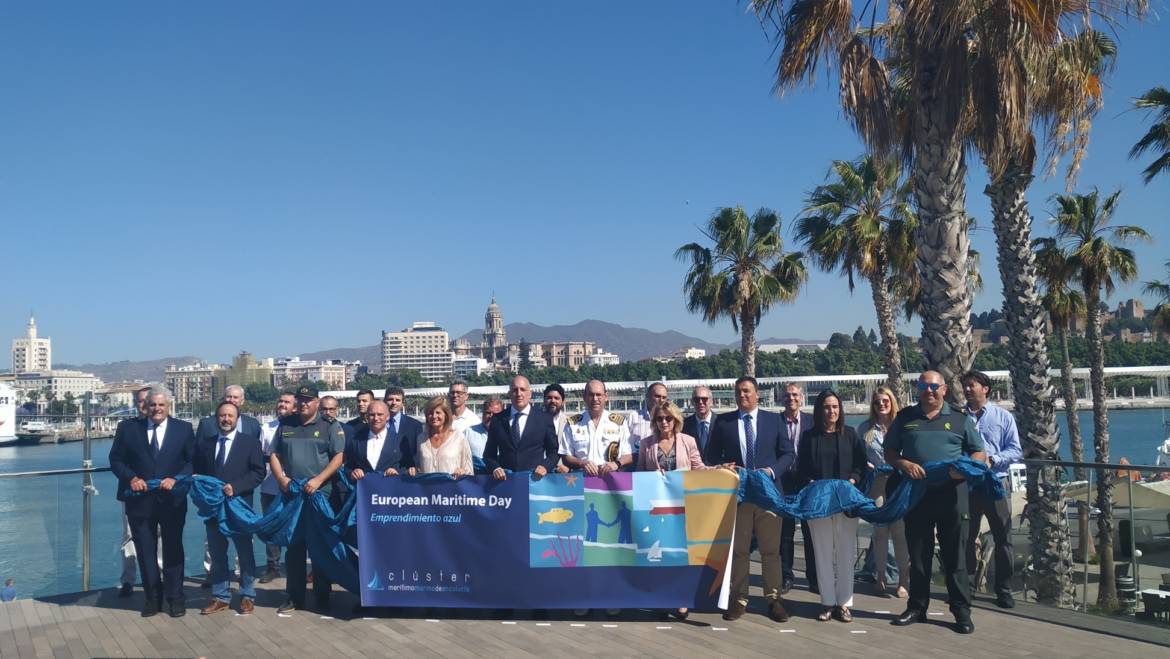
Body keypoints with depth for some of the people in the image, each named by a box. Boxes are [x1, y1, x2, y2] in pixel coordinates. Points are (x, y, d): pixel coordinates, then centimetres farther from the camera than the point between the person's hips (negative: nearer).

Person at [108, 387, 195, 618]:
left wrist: (176, 479, -16)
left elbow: (193, 461, -1)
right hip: (140, 501, 1)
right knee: (145, 552, 10)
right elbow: (116, 459, 4)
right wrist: (131, 477, -13)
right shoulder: (129, 429, 2)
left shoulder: (184, 429, 0)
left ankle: (175, 598, 19)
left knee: (173, 550, 8)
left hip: (172, 501, -1)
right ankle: (152, 597, 23)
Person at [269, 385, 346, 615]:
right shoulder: (285, 425, 13)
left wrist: (318, 480, -15)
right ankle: (294, 597, 14)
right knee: (293, 546, 7)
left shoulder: (330, 426, 1)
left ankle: (323, 596, 11)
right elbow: (274, 455, 13)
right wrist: (281, 478, -4)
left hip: (320, 493, -3)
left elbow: (338, 457, -5)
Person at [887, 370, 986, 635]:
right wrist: (904, 464, -9)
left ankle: (961, 610, 9)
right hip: (915, 494, 2)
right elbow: (889, 452, 12)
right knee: (918, 554, 9)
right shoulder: (905, 418, 11)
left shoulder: (960, 419, 9)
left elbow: (979, 453, 11)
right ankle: (917, 607, 19)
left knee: (955, 555, 1)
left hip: (951, 494, -1)